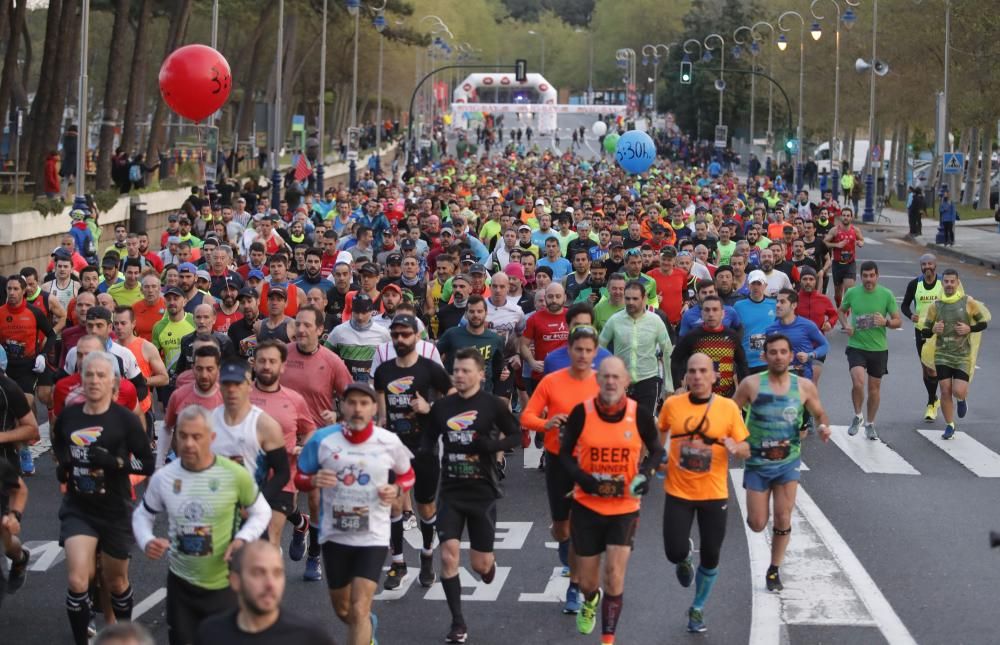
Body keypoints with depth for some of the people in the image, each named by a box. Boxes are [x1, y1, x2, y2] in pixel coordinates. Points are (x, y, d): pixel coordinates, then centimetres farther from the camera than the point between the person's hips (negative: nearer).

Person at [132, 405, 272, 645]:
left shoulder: (236, 475, -15)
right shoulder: (162, 477, -7)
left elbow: (261, 512, 0)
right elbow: (142, 515, 9)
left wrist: (243, 539, -18)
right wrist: (147, 542, -12)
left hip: (224, 585, -3)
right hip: (180, 582, 3)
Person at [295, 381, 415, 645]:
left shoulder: (389, 442, -7)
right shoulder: (322, 439, -8)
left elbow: (407, 475, 11)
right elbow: (299, 478, 4)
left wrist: (397, 489, -12)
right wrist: (313, 480, -20)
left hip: (373, 537, -2)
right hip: (334, 535, 2)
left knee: (359, 610, -14)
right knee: (342, 609, 20)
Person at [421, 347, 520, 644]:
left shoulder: (492, 405, -8)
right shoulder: (441, 406, 0)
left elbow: (515, 436, -1)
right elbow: (428, 440, 12)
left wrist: (490, 445, -19)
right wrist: (421, 455, -10)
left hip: (482, 492, -2)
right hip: (450, 492, 2)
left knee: (480, 565, 4)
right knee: (448, 556, -10)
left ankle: (489, 562, 43)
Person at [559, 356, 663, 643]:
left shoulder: (639, 415, -9)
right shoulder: (581, 413, -11)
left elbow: (656, 451, 6)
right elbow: (565, 453, 1)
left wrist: (645, 474, -14)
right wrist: (581, 477, -18)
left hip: (625, 507, -1)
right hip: (587, 505, 1)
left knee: (615, 573, -13)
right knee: (587, 581, 11)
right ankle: (590, 601, 49)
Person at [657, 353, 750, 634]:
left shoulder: (728, 407, -7)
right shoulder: (672, 404, -4)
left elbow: (746, 450, -1)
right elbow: (660, 432, 17)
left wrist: (735, 447, -23)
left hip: (714, 494, 0)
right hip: (678, 492, 0)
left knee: (710, 558, 6)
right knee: (675, 553, -7)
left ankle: (697, 609, 31)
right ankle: (685, 560, 33)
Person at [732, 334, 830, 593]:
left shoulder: (804, 386, -6)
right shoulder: (751, 385, -12)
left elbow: (819, 413, 9)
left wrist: (822, 427, -14)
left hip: (788, 461, 1)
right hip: (757, 462, -1)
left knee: (783, 519, -3)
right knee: (757, 524, 1)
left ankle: (774, 571, 16)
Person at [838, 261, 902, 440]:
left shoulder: (886, 295, -5)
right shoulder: (852, 293, -2)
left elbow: (898, 321, 0)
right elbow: (841, 310, 17)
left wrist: (886, 322, -22)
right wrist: (845, 325, -3)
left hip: (879, 348, 1)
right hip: (856, 346, -1)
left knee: (875, 388, 10)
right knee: (858, 382, -20)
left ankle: (870, 424, 28)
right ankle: (857, 416, 6)